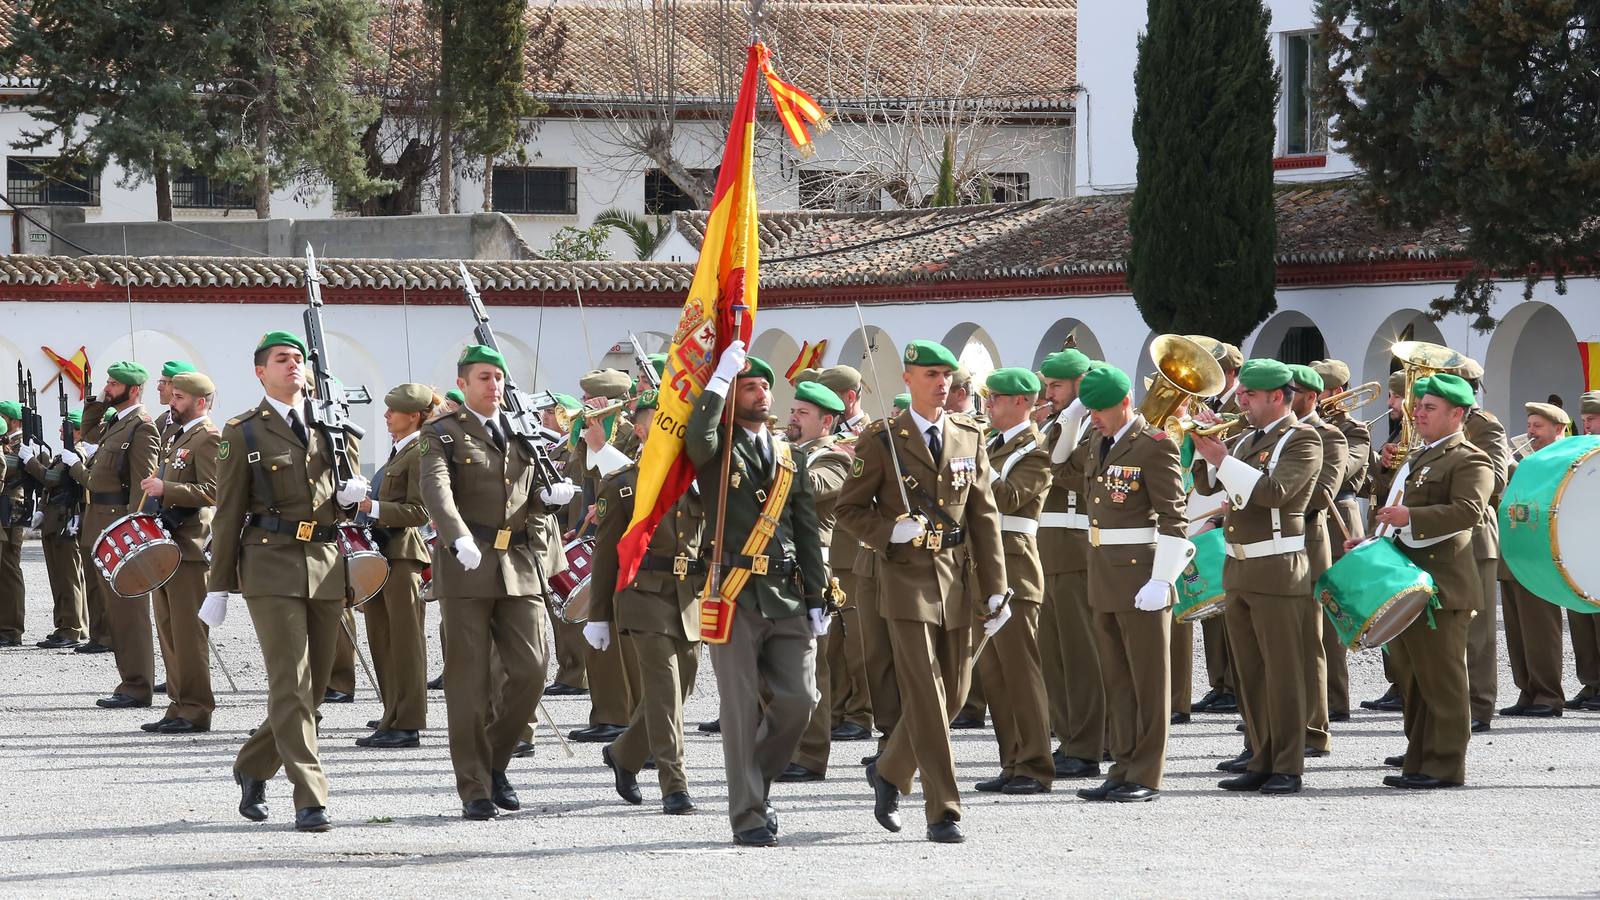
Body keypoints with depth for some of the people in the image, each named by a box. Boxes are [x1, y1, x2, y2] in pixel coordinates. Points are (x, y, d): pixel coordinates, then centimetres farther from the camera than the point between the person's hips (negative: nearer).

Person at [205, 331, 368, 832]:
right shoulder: (243, 434, 2)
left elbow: (351, 498, 21)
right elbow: (228, 514, 3)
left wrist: (351, 495, -5)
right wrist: (218, 588, 0)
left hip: (327, 565, 5)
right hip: (272, 566, -5)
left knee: (315, 684, 9)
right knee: (291, 684, -11)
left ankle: (252, 768, 29)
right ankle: (310, 800, -12)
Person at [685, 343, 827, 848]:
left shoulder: (792, 460, 17)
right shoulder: (717, 452, 3)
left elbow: (808, 534, 16)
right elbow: (698, 439, -23)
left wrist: (815, 598, 9)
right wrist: (721, 376, -18)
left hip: (788, 598, 4)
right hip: (735, 596, -4)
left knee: (798, 700, -2)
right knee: (742, 710, -3)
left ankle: (756, 781, 22)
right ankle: (749, 816, 2)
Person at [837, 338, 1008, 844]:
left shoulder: (969, 438, 9)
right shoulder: (882, 441, -3)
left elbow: (984, 515, 9)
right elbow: (849, 508, 2)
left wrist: (995, 589, 5)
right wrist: (890, 532, -18)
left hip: (956, 579, 5)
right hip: (907, 579, -5)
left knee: (953, 692, 10)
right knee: (926, 697, -9)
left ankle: (889, 771, 33)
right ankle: (942, 812, -7)